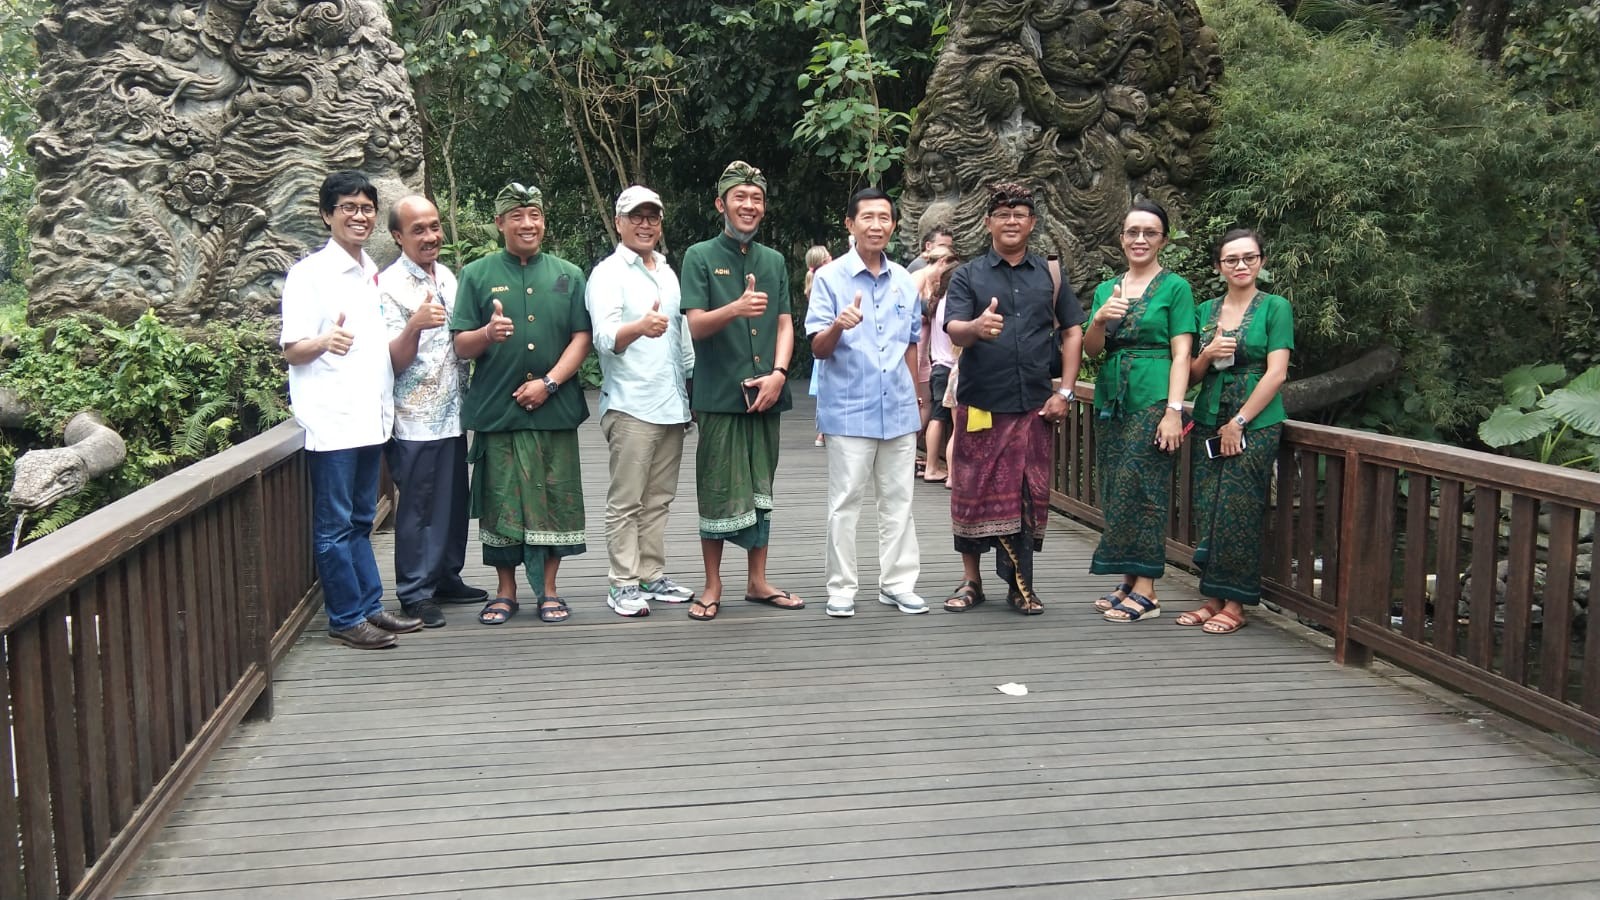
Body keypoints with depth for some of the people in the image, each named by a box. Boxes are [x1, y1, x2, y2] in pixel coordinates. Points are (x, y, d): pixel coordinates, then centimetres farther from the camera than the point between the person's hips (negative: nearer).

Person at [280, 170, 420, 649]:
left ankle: (370, 607, 21)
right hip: (331, 421, -7)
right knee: (335, 526, 0)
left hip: (370, 417, 7)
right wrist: (326, 341, -30)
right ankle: (346, 619, 6)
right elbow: (293, 350, -11)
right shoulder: (309, 273, -6)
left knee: (360, 521, 15)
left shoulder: (375, 275, 16)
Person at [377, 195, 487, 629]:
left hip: (453, 414, 7)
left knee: (453, 505, 14)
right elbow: (392, 361, -17)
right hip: (416, 420, -7)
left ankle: (447, 579, 27)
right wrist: (415, 325, -33)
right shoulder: (390, 286, -11)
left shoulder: (447, 276, 11)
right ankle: (415, 594, 9)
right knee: (418, 509, -1)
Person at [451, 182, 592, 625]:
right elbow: (461, 345, 3)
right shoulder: (477, 274, 6)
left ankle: (548, 589, 16)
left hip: (555, 409, 1)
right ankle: (505, 591, 16)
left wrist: (549, 382, -9)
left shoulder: (568, 275, 10)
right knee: (501, 501, 3)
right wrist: (487, 333, -19)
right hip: (496, 409, -1)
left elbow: (582, 337, 3)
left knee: (554, 500, 4)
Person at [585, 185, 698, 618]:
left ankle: (653, 575, 18)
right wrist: (639, 328, -40)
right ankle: (624, 584, 2)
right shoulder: (607, 273, -5)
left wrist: (694, 386, 21)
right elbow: (604, 337, -19)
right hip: (630, 405, -7)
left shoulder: (667, 271, 17)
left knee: (658, 500, 11)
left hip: (672, 404, 7)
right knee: (626, 502, -3)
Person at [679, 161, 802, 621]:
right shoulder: (700, 257, 0)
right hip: (719, 393, -4)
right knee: (717, 490, 0)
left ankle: (757, 581, 21)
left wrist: (778, 374, -6)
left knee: (761, 489, 11)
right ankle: (712, 586, 12)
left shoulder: (774, 261, 14)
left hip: (766, 393, 4)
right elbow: (696, 325, -10)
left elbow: (785, 324, 10)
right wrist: (736, 308, -29)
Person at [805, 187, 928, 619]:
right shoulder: (831, 277, -4)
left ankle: (898, 583, 17)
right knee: (845, 502, 2)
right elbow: (818, 349, -8)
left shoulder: (904, 281, 10)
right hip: (849, 410, -4)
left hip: (899, 410, 4)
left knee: (898, 500, 9)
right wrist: (838, 326, -29)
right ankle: (841, 588, 10)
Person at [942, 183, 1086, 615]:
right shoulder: (967, 276, 3)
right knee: (975, 492, 3)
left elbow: (1073, 332, 12)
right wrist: (976, 327, -35)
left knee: (1030, 495, 5)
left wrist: (1065, 392, 2)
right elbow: (954, 331, -11)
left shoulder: (1049, 274, 11)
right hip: (980, 405, -2)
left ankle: (1021, 584, 17)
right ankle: (971, 580, 17)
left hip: (1035, 406, 2)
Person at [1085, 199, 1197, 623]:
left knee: (1141, 493, -6)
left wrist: (1174, 411, -15)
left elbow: (1181, 354, -6)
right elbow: (1091, 350, 8)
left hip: (1152, 401, -6)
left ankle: (1145, 590, 0)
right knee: (1115, 493, 7)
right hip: (1111, 400, 6)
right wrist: (1099, 320, -13)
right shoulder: (1107, 289, 14)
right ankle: (1129, 582, 15)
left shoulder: (1175, 287, 0)